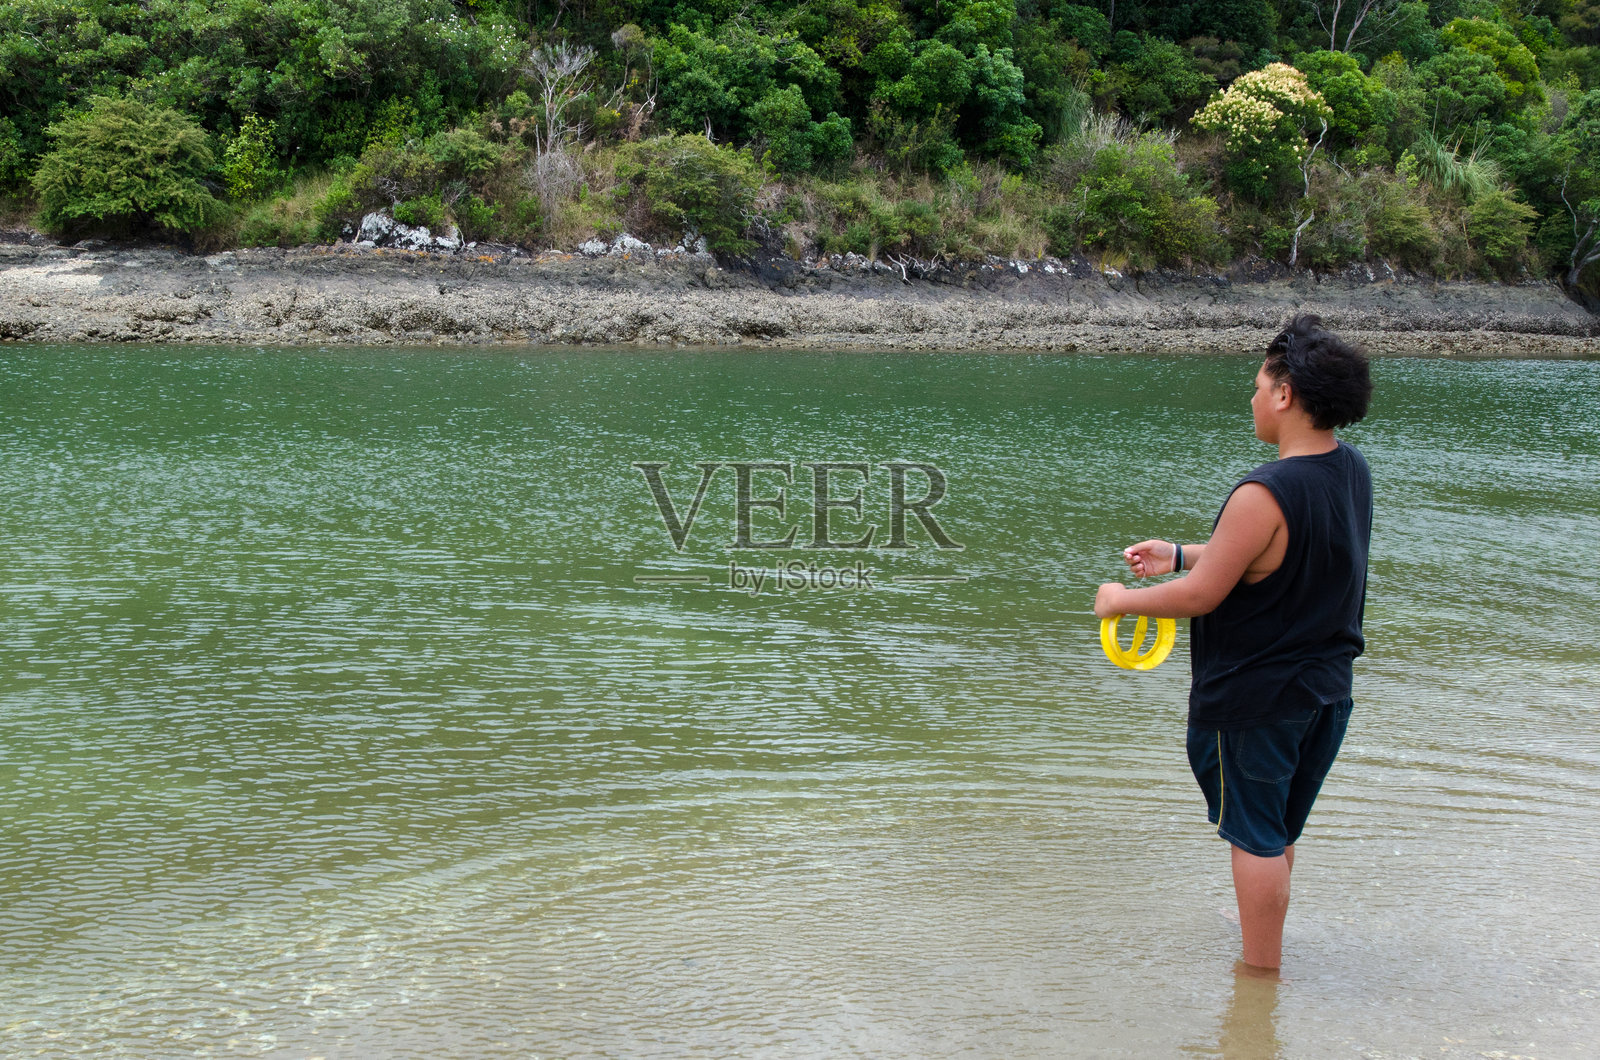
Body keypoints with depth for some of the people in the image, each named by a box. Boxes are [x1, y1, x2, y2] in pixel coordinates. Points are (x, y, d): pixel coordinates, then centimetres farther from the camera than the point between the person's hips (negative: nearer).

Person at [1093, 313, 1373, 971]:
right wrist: (1179, 556, 16)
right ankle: (1261, 926, 44)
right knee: (1279, 829, 25)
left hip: (1254, 697, -8)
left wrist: (1121, 600, -4)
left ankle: (1261, 967, 19)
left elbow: (1201, 595, -21)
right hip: (1326, 688, 8)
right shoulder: (1352, 470, 0)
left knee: (1255, 835, 7)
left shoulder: (1265, 494, -28)